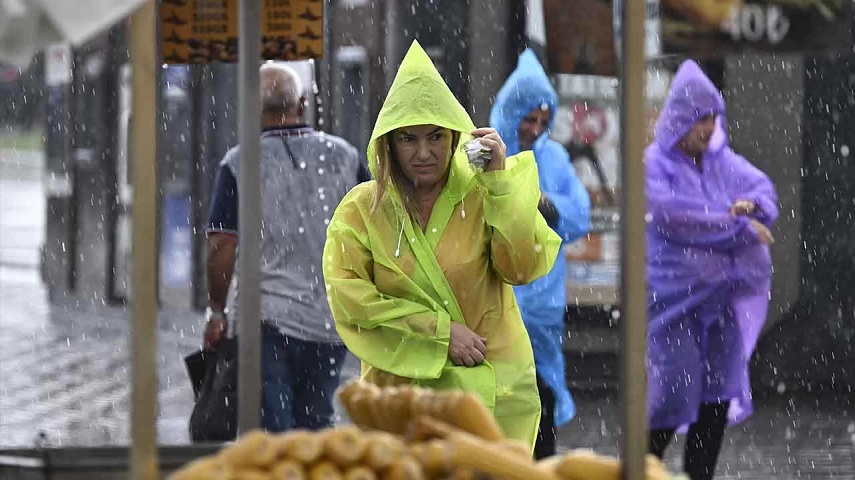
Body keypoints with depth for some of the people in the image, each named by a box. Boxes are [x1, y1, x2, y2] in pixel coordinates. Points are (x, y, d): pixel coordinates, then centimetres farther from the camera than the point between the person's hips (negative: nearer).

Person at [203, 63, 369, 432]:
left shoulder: (239, 163, -4)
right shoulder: (344, 157, 5)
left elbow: (221, 246, -7)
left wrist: (216, 311, 4)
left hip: (267, 318, -3)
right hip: (332, 322, 3)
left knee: (273, 432, -2)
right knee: (317, 423, 16)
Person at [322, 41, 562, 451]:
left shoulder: (482, 195, -1)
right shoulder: (362, 209, -1)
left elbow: (523, 269, -12)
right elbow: (347, 295, -10)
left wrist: (499, 181, -18)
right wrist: (439, 330, -15)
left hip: (491, 384, 0)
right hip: (405, 384, 0)